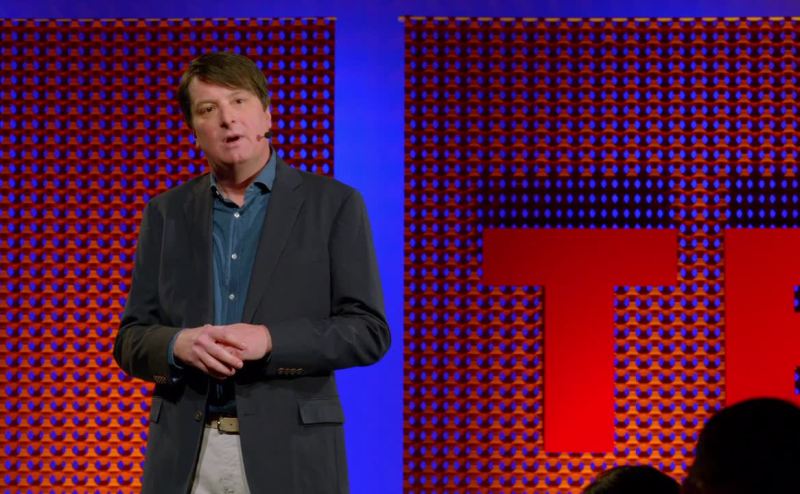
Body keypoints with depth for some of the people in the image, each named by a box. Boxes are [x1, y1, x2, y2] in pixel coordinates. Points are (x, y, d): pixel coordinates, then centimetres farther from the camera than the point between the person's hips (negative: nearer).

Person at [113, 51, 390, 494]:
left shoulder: (334, 204, 2)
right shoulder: (166, 212, 10)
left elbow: (367, 331, -3)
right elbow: (131, 340, 9)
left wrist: (269, 340, -17)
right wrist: (178, 344, -13)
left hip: (289, 452, -2)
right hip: (184, 454, 2)